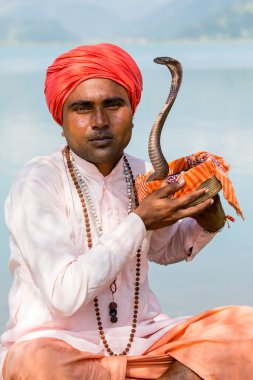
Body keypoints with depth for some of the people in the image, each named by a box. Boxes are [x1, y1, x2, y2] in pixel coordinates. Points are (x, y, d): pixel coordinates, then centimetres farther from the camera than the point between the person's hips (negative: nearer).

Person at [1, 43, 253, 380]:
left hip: (141, 342, 5)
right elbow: (65, 295, -22)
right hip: (62, 346, -5)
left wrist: (207, 224, 5)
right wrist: (139, 222, -17)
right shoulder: (37, 183, -12)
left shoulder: (143, 177, 5)